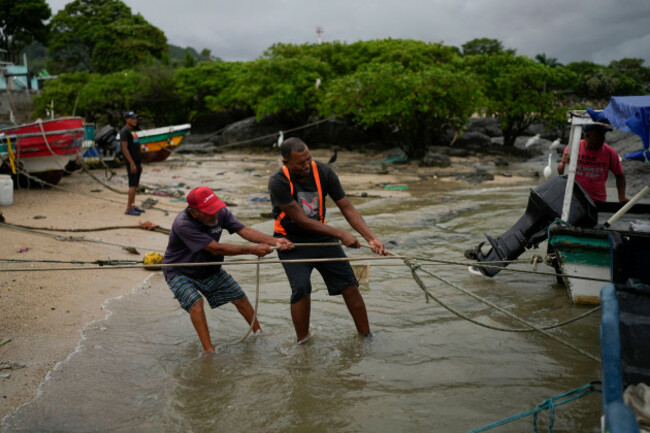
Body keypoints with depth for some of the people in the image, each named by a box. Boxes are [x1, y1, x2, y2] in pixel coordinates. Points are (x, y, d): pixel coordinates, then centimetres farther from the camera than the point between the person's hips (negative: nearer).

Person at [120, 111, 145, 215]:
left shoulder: (133, 131, 18)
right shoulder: (124, 132, -11)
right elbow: (125, 149, -17)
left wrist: (140, 163, 20)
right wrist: (132, 164, -21)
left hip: (137, 162, 9)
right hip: (132, 163, -9)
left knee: (135, 185, 12)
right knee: (133, 185, -10)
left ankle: (133, 206, 18)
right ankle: (128, 209, -8)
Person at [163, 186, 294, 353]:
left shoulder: (221, 213, -17)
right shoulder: (183, 224, -35)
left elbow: (245, 230, -23)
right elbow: (215, 248, -36)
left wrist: (274, 241, -39)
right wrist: (252, 250, -36)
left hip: (209, 269, 6)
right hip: (179, 273, -6)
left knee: (240, 298, 4)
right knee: (196, 302, -29)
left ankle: (259, 334, 22)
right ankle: (209, 350, -26)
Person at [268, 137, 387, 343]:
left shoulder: (323, 172, -13)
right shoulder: (278, 182, -23)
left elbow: (347, 208, -10)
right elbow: (301, 220, -24)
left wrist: (372, 238, -20)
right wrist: (340, 234, -26)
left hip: (321, 236, 4)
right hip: (292, 241, -3)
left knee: (349, 284, -2)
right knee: (301, 288, -20)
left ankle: (366, 335, 14)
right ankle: (302, 342, 0)